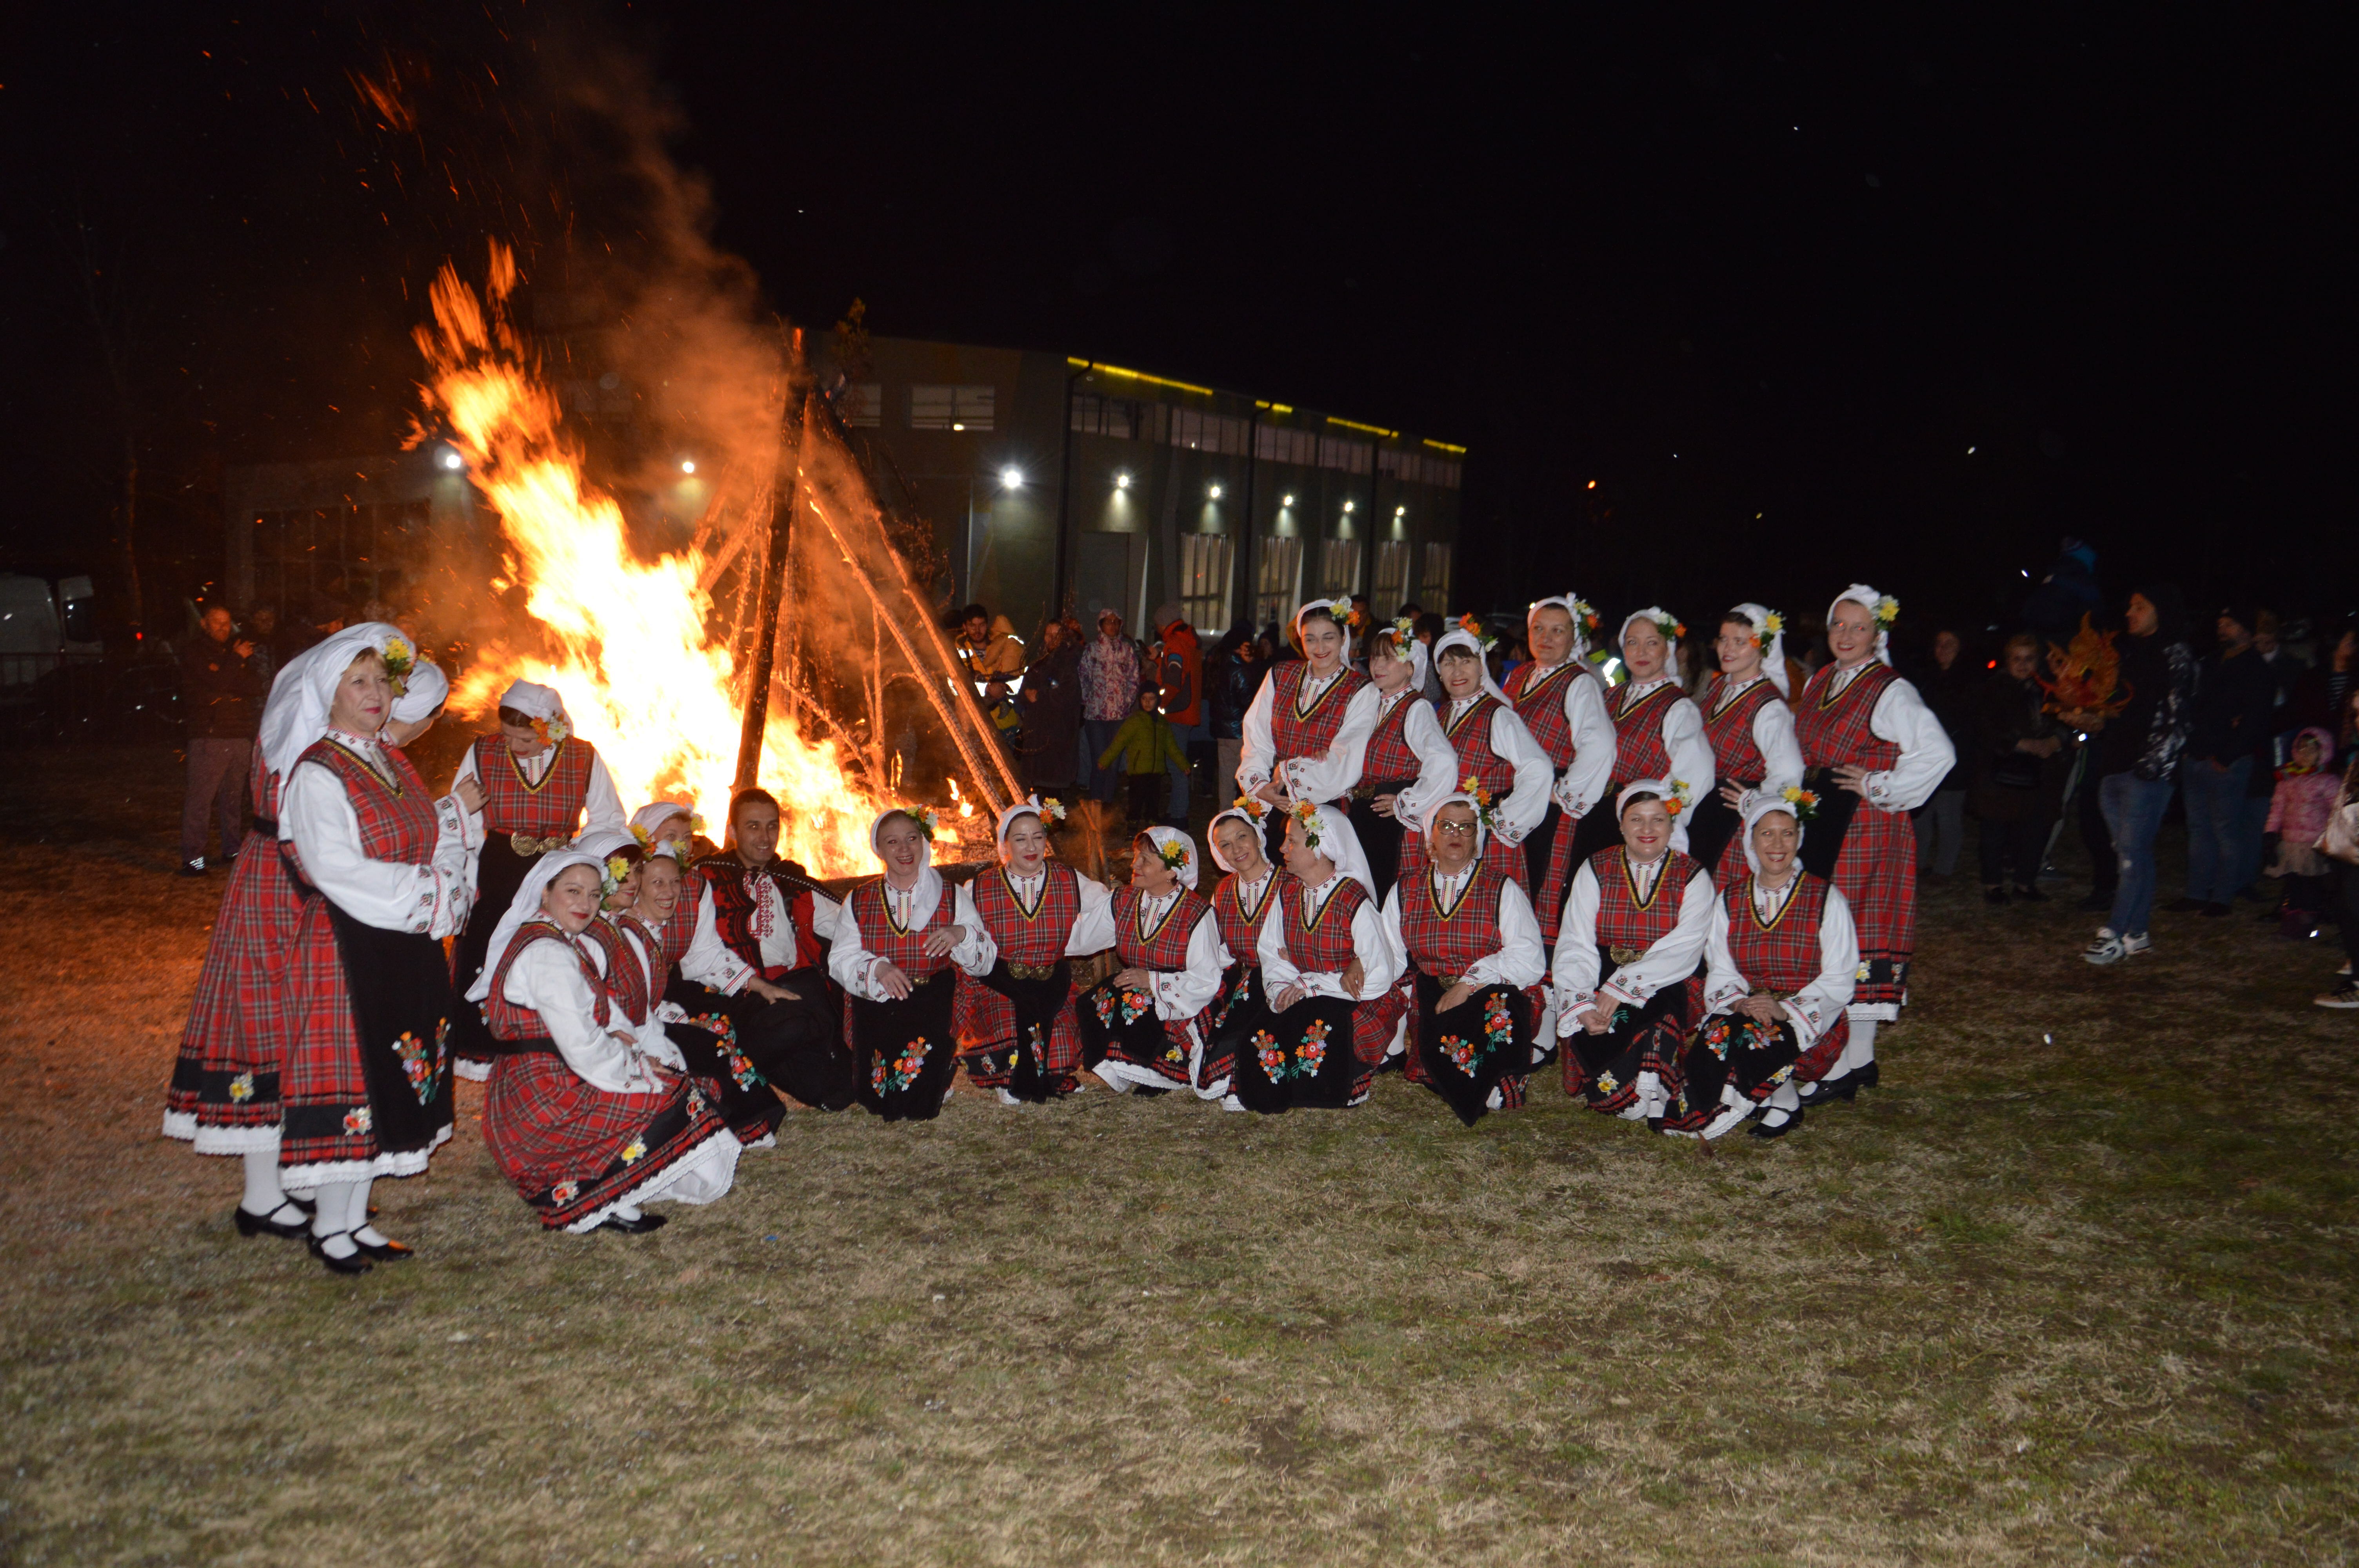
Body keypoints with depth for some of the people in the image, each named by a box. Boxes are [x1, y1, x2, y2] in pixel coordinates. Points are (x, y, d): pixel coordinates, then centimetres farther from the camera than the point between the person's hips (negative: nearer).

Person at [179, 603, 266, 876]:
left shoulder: (237, 650, 18)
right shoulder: (195, 654, 2)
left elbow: (256, 687, 6)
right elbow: (218, 682, -14)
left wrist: (227, 686, -9)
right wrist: (237, 660, -1)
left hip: (240, 735, 5)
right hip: (209, 734, -5)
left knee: (235, 797, 9)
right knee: (200, 798, -9)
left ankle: (233, 850, 18)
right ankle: (192, 858, -8)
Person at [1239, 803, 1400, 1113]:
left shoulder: (1355, 901, -13)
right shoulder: (1287, 893, 7)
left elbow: (1380, 977, -16)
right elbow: (1269, 953, 9)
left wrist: (1308, 985, -15)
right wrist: (1283, 990, -14)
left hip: (1353, 1009, -5)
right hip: (1299, 1005, 5)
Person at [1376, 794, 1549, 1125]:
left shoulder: (1503, 890, 7)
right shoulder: (1404, 893, 16)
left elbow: (1529, 960, -6)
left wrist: (1470, 983, -18)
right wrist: (1412, 997, -8)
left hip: (1493, 997, -3)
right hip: (1430, 1002, 3)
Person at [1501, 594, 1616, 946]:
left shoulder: (1580, 684, -8)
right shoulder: (1518, 678, 15)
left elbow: (1599, 746, -22)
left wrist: (1565, 794, -16)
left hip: (1548, 809, -7)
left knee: (1542, 896, -5)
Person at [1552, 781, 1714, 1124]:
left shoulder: (1693, 877, 4)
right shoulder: (1595, 870, 8)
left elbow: (1683, 949, -10)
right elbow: (1576, 945, -2)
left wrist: (1622, 987, -22)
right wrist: (1581, 1005, -20)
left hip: (1663, 989, -1)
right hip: (1602, 979, 1)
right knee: (1590, 1026, -29)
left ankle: (1606, 1091, -11)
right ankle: (1642, 1099, -8)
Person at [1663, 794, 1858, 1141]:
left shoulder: (1825, 898, 2)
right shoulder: (1729, 900, 12)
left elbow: (1839, 979, -3)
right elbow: (1719, 972, 7)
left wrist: (1787, 1009, -19)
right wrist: (1739, 1002, -16)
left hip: (1810, 1020, -3)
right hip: (1745, 1010, 3)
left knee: (1753, 1039, -35)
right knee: (1710, 1041, -31)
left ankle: (1784, 1105, -5)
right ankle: (1779, 1100, -9)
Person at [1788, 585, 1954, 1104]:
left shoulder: (1891, 692, -10)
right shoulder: (1819, 682, 13)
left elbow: (1938, 755, -20)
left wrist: (1880, 788, -14)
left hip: (1867, 830, -8)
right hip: (1820, 826, 8)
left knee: (1856, 934, -6)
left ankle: (1854, 1061, 0)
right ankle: (1842, 1054, 17)